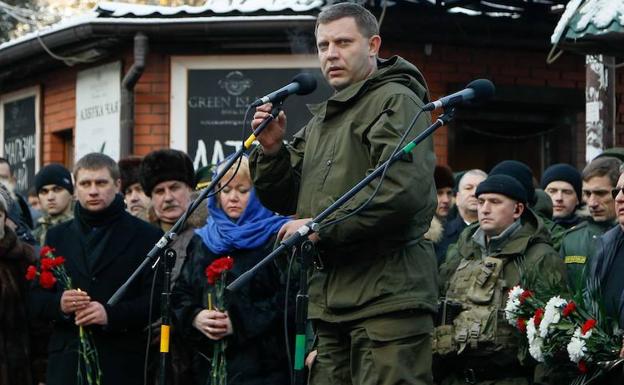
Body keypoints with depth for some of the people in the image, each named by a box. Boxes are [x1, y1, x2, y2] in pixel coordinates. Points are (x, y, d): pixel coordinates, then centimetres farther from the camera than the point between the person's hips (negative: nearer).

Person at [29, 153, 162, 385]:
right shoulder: (57, 236, 18)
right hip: (67, 364, 3)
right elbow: (36, 299, 15)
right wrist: (59, 304, -8)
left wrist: (112, 314, -18)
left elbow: (157, 300, -3)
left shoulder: (146, 236, 5)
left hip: (123, 366, -3)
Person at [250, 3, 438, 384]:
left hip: (387, 295, -8)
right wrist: (272, 149, 3)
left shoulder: (396, 101, -4)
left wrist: (323, 227, -17)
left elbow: (403, 190, -19)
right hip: (329, 299, 8)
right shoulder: (321, 120, 23)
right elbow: (285, 199, 22)